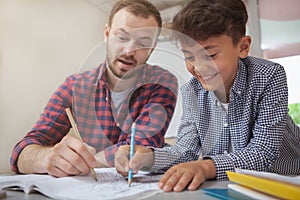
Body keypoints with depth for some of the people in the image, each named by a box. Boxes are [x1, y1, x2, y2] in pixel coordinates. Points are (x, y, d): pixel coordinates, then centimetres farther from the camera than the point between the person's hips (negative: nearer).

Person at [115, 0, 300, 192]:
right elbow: (186, 150, -8)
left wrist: (207, 167, -40)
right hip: (221, 186, 3)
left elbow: (263, 153, -24)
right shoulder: (192, 91, -7)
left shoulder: (269, 77, -18)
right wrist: (148, 157, -28)